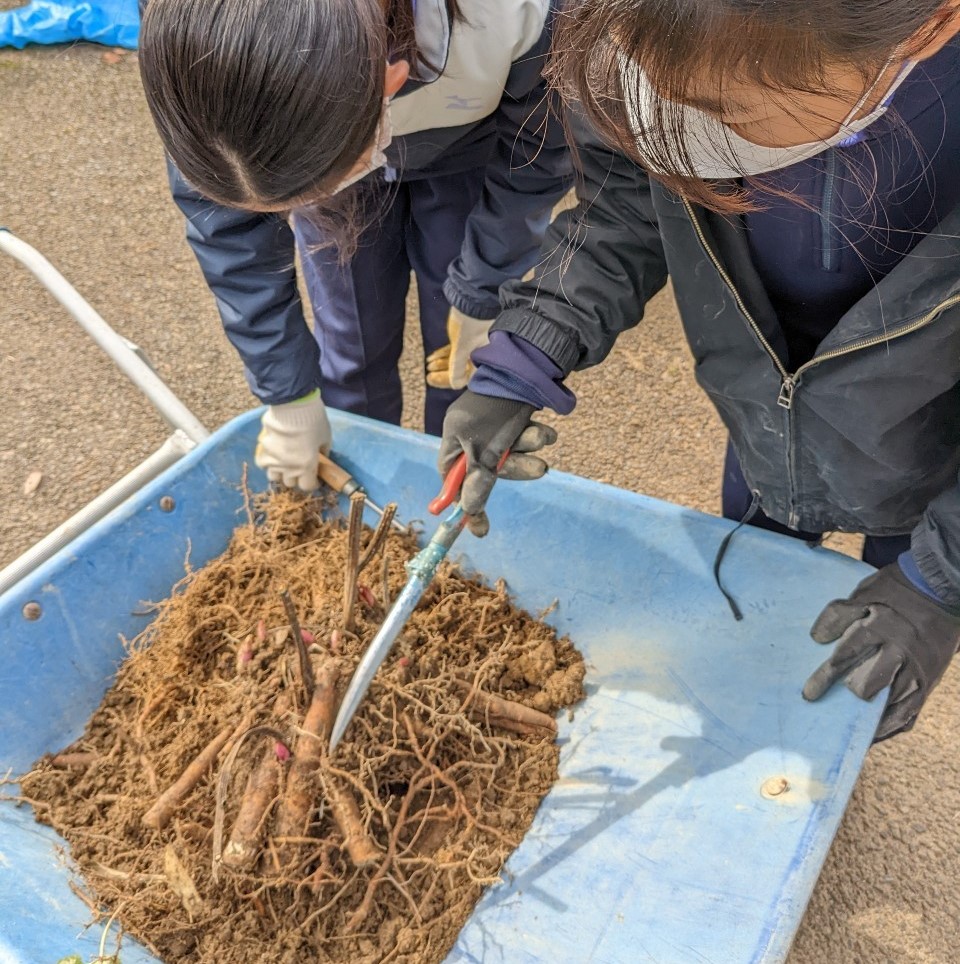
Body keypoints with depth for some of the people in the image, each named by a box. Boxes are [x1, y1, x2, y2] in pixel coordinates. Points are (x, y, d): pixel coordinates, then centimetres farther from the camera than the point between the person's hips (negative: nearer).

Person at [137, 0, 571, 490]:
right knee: (352, 350, 5)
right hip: (330, 144, 1)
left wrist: (480, 299, -14)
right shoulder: (207, 57, -36)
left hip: (470, 148, -1)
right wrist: (289, 394, -14)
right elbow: (228, 228, -20)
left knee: (464, 361, 2)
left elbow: (538, 154, -20)